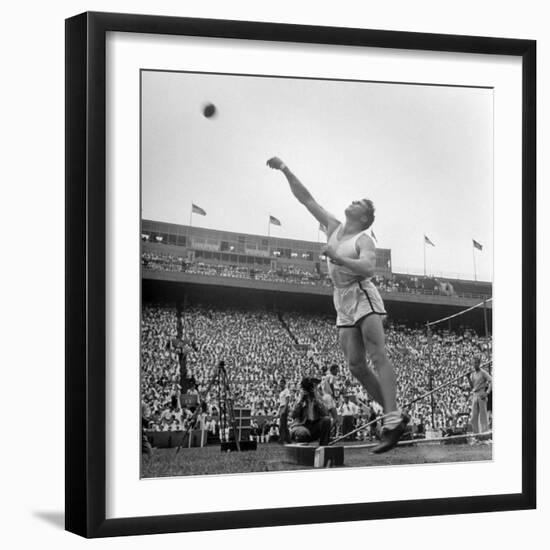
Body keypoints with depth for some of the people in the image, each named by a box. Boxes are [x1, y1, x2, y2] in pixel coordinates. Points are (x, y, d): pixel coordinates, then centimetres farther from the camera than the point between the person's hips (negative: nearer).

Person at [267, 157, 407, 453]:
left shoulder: (364, 240, -4)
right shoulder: (334, 227, 15)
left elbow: (367, 268, -22)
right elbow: (306, 199, 16)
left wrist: (338, 258, -28)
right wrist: (285, 170, 12)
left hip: (362, 297, -7)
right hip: (343, 304, 7)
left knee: (378, 356, -17)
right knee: (356, 365, -2)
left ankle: (392, 420, -27)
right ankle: (394, 414, 4)